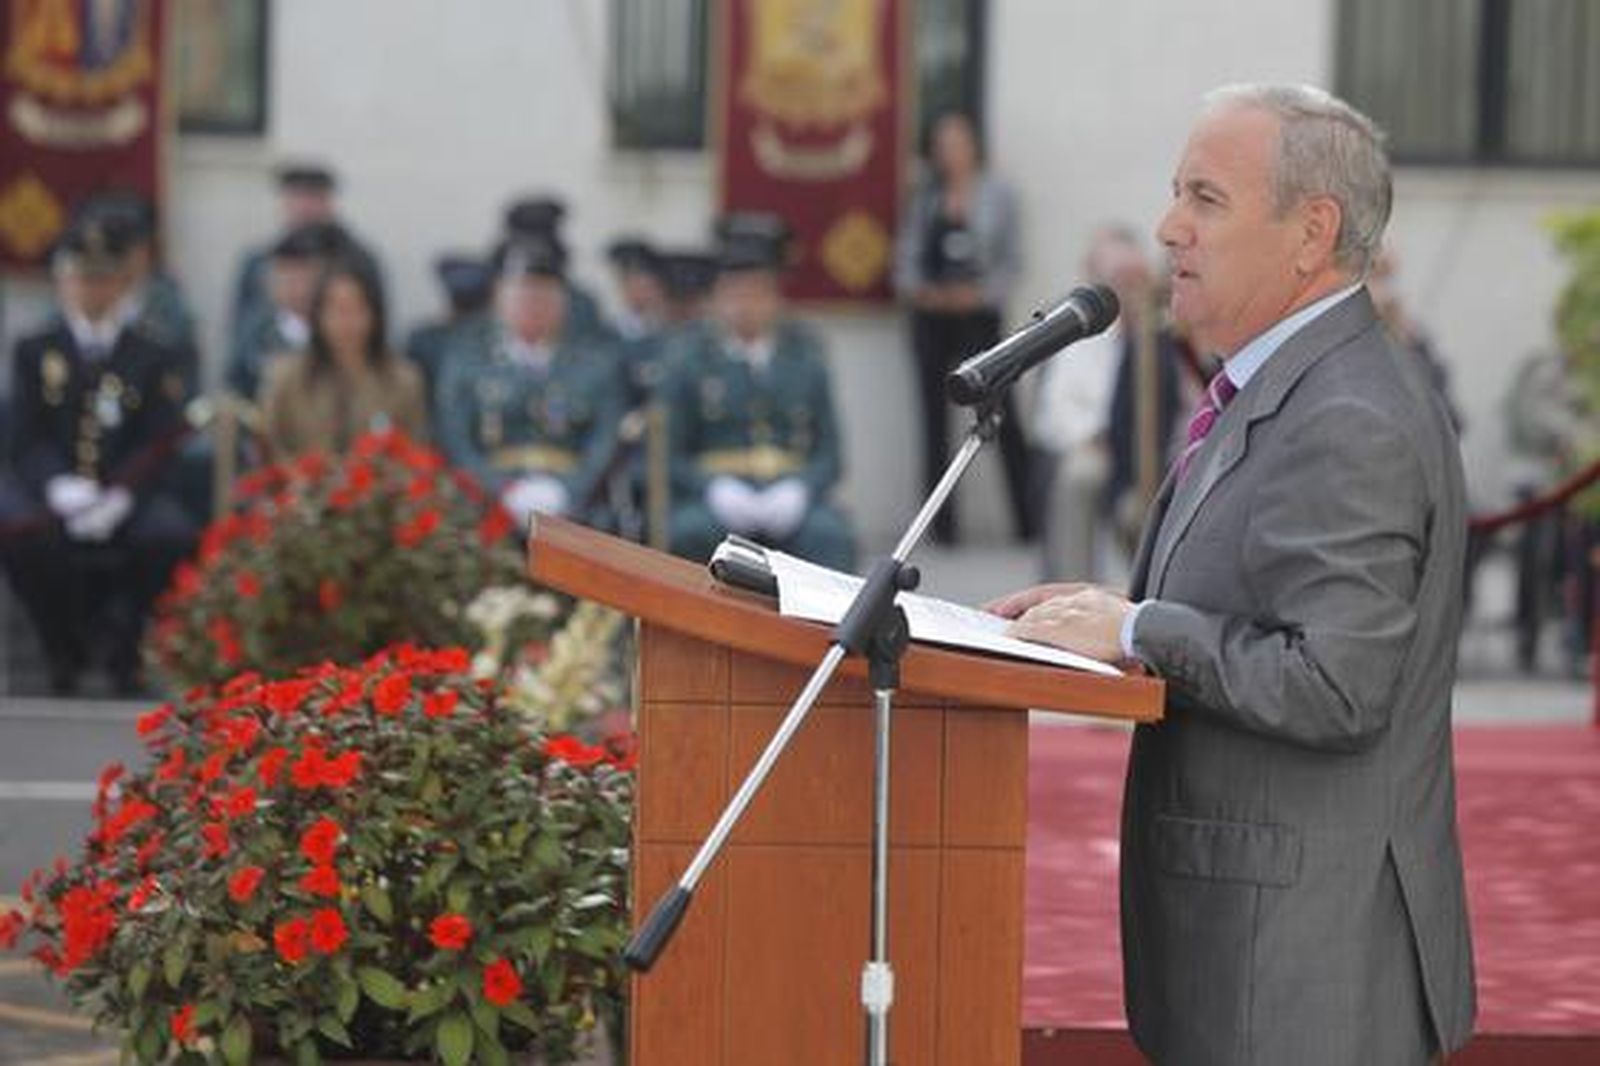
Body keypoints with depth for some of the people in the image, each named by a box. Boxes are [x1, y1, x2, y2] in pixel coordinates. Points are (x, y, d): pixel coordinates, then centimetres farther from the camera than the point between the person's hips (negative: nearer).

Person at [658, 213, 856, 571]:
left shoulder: (805, 357, 14)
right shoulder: (688, 357, 9)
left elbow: (829, 453, 11)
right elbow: (669, 457, 6)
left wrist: (797, 490, -11)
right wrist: (716, 489, -14)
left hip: (791, 498, 1)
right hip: (710, 500, -1)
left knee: (831, 535, -31)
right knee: (695, 532, -36)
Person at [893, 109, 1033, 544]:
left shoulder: (995, 194, 5)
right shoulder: (925, 197, 12)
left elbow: (1011, 260, 3)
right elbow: (907, 253, 11)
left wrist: (981, 293, -11)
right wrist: (917, 288, -7)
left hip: (977, 314, -3)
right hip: (931, 316, 3)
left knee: (1001, 414, -7)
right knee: (935, 417, 4)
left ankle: (1027, 518, -3)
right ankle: (941, 520, 8)